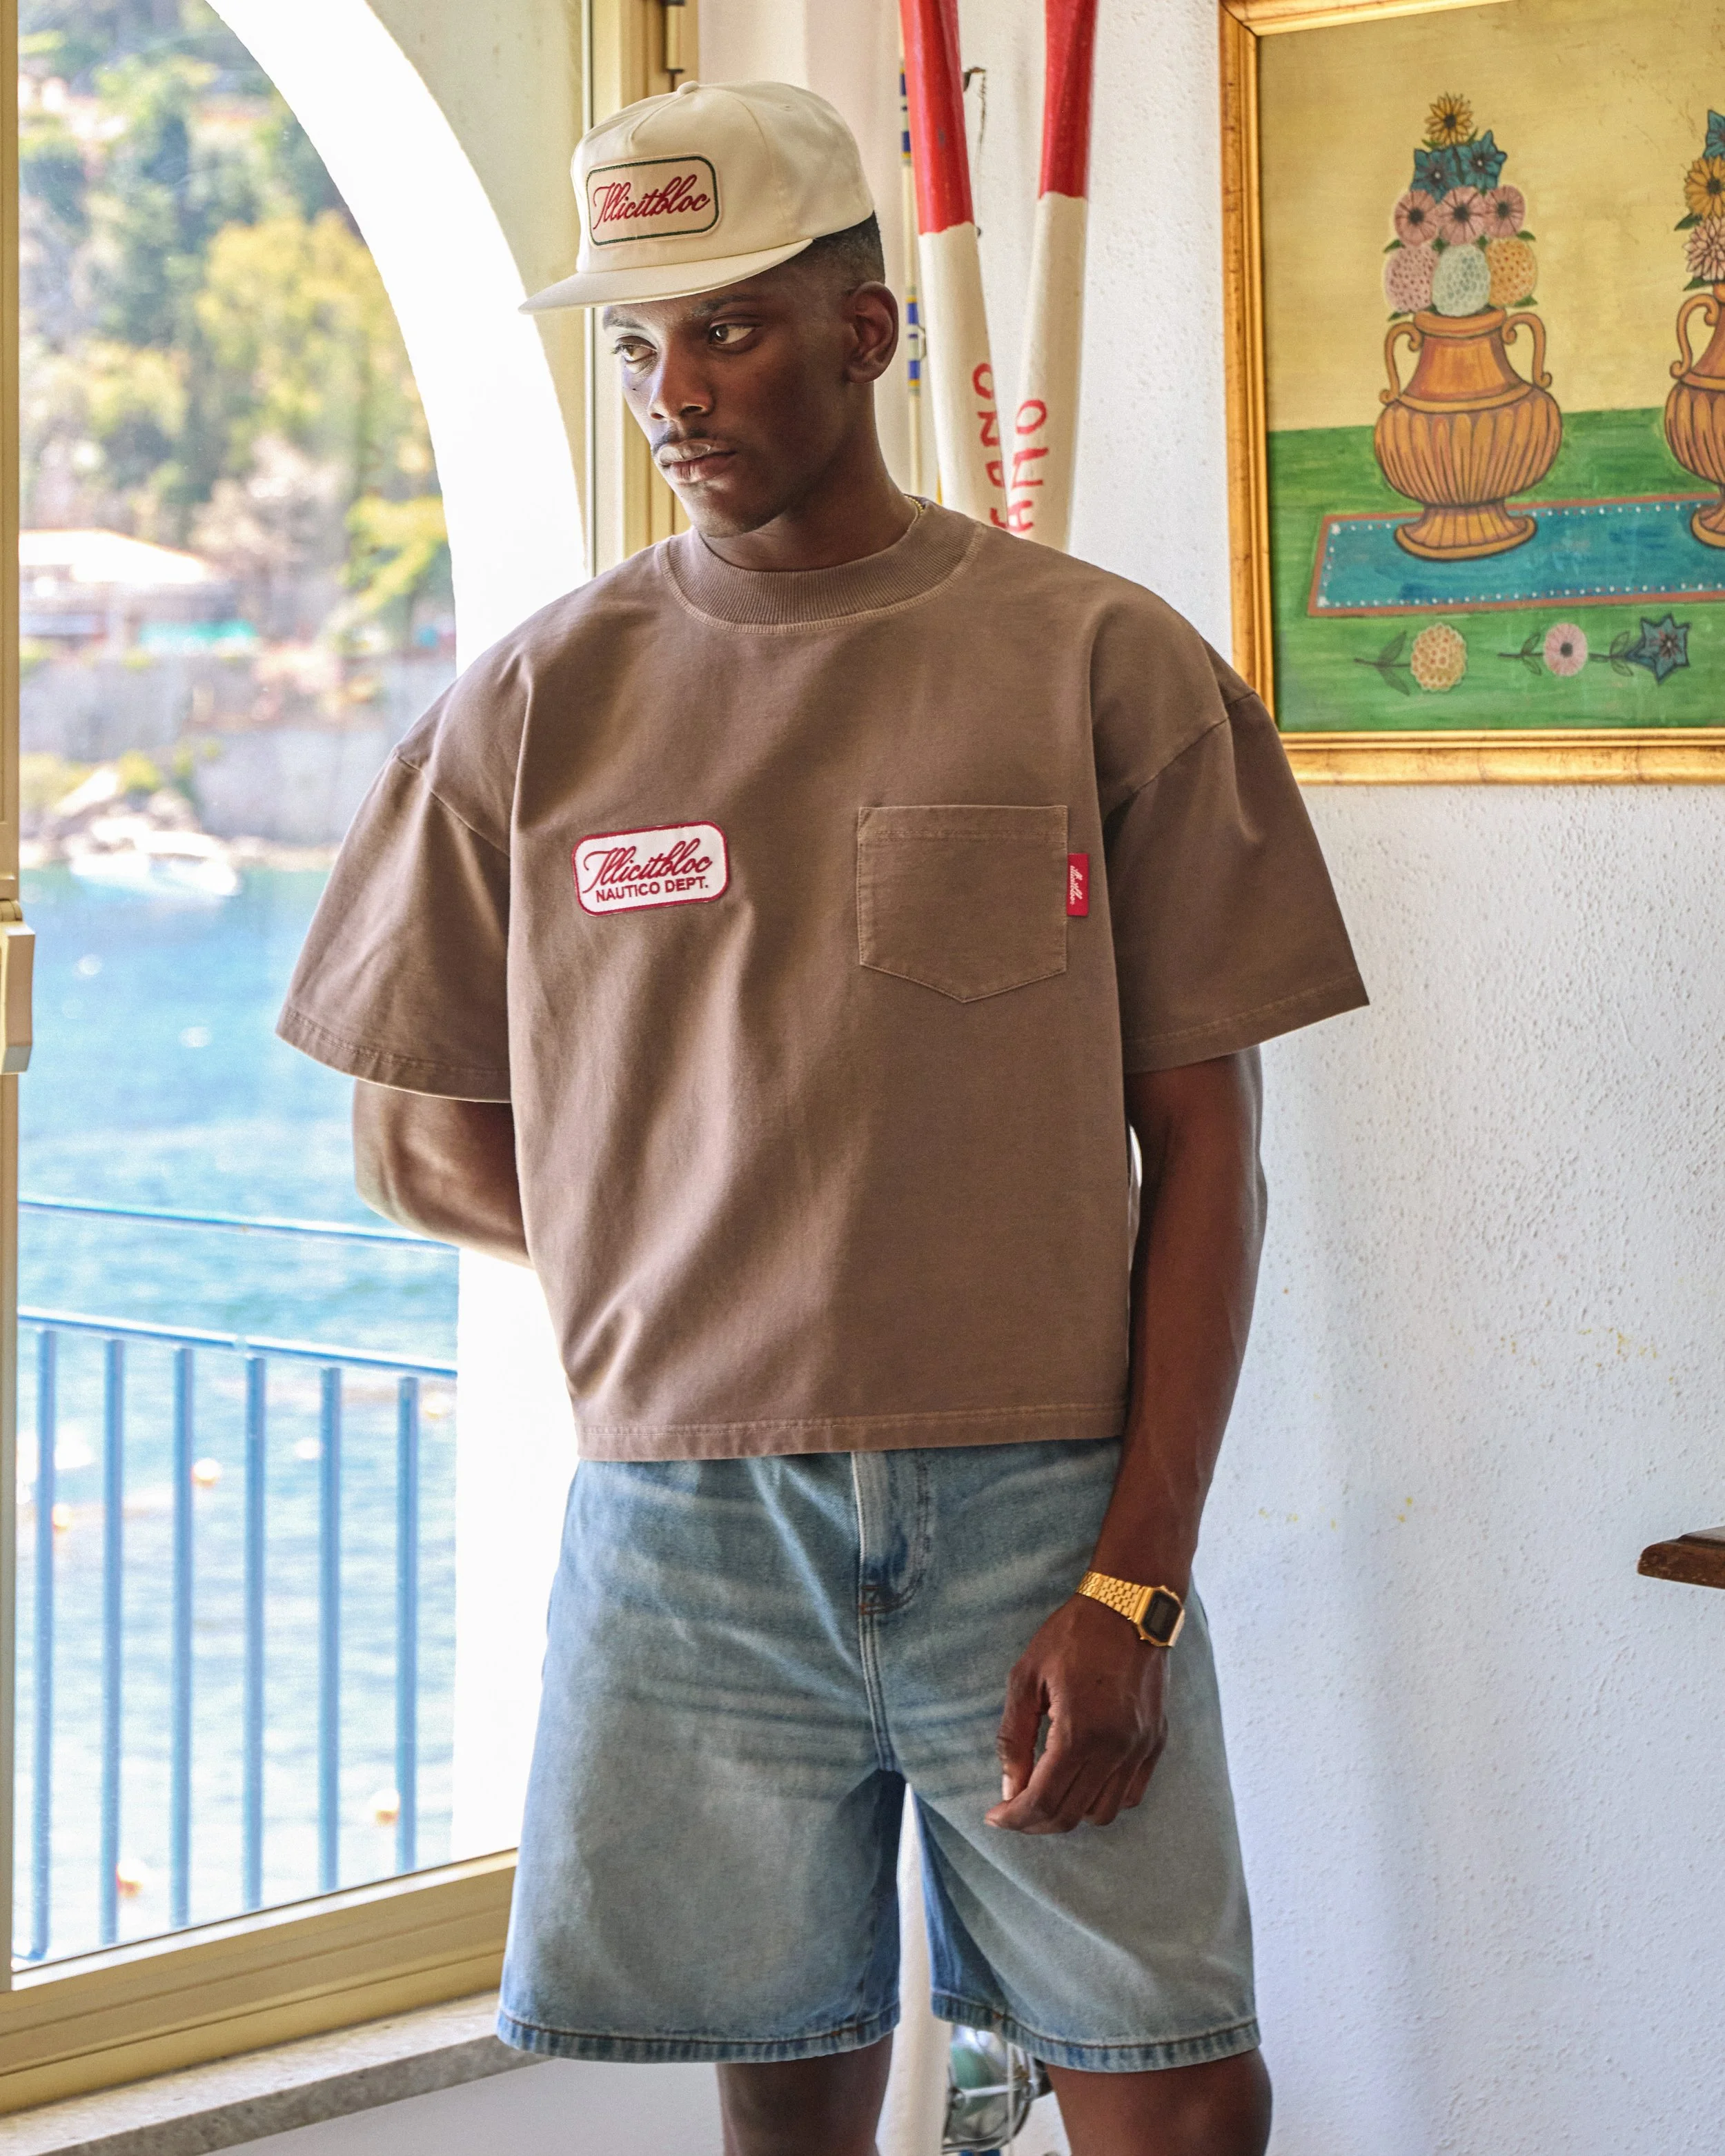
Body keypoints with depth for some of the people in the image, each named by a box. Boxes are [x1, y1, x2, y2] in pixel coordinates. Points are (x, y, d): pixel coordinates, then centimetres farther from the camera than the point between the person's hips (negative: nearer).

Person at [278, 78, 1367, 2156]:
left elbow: (1202, 1148, 0)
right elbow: (418, 1138, 14)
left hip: (1047, 1506, -1)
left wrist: (1134, 1578, -8)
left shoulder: (1104, 665, 1)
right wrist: (695, 1274, 2)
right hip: (683, 1507, 2)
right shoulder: (537, 705, 7)